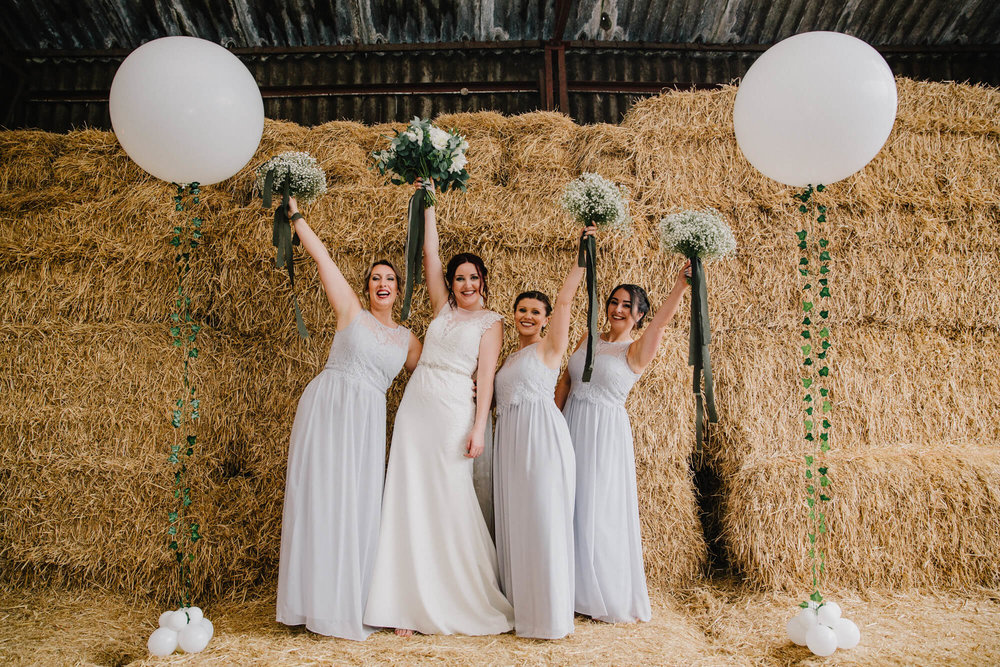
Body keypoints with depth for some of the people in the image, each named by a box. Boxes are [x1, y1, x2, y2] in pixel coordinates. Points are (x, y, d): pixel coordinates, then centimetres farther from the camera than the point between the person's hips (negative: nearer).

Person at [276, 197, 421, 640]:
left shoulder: (407, 339, 15)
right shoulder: (351, 312, 6)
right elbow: (321, 256, 3)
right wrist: (295, 213, 6)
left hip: (367, 421, 3)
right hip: (326, 406, -2)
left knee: (358, 505, 3)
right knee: (320, 498, 0)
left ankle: (351, 605, 16)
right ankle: (319, 601, 12)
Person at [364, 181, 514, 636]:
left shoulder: (490, 321, 5)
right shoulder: (443, 308, 16)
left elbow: (486, 376, -4)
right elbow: (429, 253, 13)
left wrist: (478, 427, -12)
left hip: (453, 410, -4)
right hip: (415, 405, 5)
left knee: (449, 499, -2)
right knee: (409, 496, 2)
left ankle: (459, 602, 14)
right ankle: (412, 604, 9)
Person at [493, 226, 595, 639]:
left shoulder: (549, 347, 4)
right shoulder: (510, 357, 22)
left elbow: (565, 299, -6)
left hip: (542, 436, -6)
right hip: (510, 439, 7)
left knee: (545, 521, -7)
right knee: (513, 523, 6)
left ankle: (550, 616, 2)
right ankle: (521, 608, 17)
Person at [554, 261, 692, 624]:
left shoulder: (637, 350, -5)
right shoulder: (587, 341, 10)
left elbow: (661, 321, -24)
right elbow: (565, 382, 13)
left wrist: (680, 286, -38)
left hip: (606, 433, -5)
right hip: (571, 429, 5)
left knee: (600, 511, -1)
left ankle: (611, 598, 16)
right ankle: (573, 591, 25)